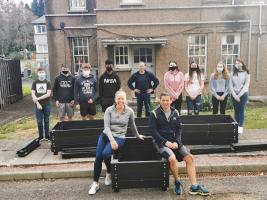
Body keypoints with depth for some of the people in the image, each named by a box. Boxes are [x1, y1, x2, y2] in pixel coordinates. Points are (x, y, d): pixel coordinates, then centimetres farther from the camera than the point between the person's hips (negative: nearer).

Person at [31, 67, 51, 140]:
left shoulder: (47, 82, 1)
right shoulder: (35, 83, 4)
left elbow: (48, 94, -8)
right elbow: (33, 94, -1)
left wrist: (38, 98, -13)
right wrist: (37, 103, -11)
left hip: (47, 105, -1)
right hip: (38, 105, 1)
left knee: (46, 121, 7)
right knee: (39, 121, 5)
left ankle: (47, 136, 17)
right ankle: (40, 136, 16)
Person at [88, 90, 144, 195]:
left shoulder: (129, 111, -2)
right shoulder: (109, 110, -2)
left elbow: (132, 125, 16)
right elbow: (106, 126, -9)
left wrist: (137, 135, 28)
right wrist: (111, 139, -21)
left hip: (119, 137, -2)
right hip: (106, 135, 2)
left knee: (105, 153, -26)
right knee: (98, 157, -13)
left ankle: (109, 173, 5)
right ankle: (95, 183, 5)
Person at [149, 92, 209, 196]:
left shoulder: (175, 113, 11)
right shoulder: (154, 114, -2)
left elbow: (178, 129, 10)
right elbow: (154, 131, -8)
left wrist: (176, 142, -7)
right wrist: (166, 142, -16)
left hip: (174, 142, 5)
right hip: (161, 143, -4)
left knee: (189, 157, -15)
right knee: (172, 158, -30)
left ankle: (194, 186, -8)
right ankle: (177, 182, -4)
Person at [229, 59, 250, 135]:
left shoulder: (246, 73, -1)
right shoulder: (233, 74, 6)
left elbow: (246, 86, -6)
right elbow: (231, 86, 2)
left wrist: (239, 95, -11)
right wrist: (235, 95, -8)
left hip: (243, 94, -2)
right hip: (234, 95, 2)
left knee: (241, 111, -2)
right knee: (236, 111, 6)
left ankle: (241, 127, 4)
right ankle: (236, 126, 13)